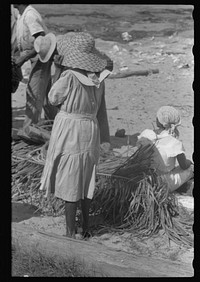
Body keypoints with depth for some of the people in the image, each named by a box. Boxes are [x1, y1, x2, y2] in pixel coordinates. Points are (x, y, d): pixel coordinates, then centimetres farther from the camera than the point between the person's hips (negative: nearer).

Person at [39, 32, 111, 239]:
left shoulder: (70, 76, -20)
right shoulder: (98, 77, -1)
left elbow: (53, 99, -5)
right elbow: (100, 109, 6)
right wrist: (102, 136, 14)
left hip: (68, 132, -6)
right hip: (90, 131, 6)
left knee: (69, 185, 4)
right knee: (86, 181, 18)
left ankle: (70, 233, 13)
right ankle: (85, 227, 29)